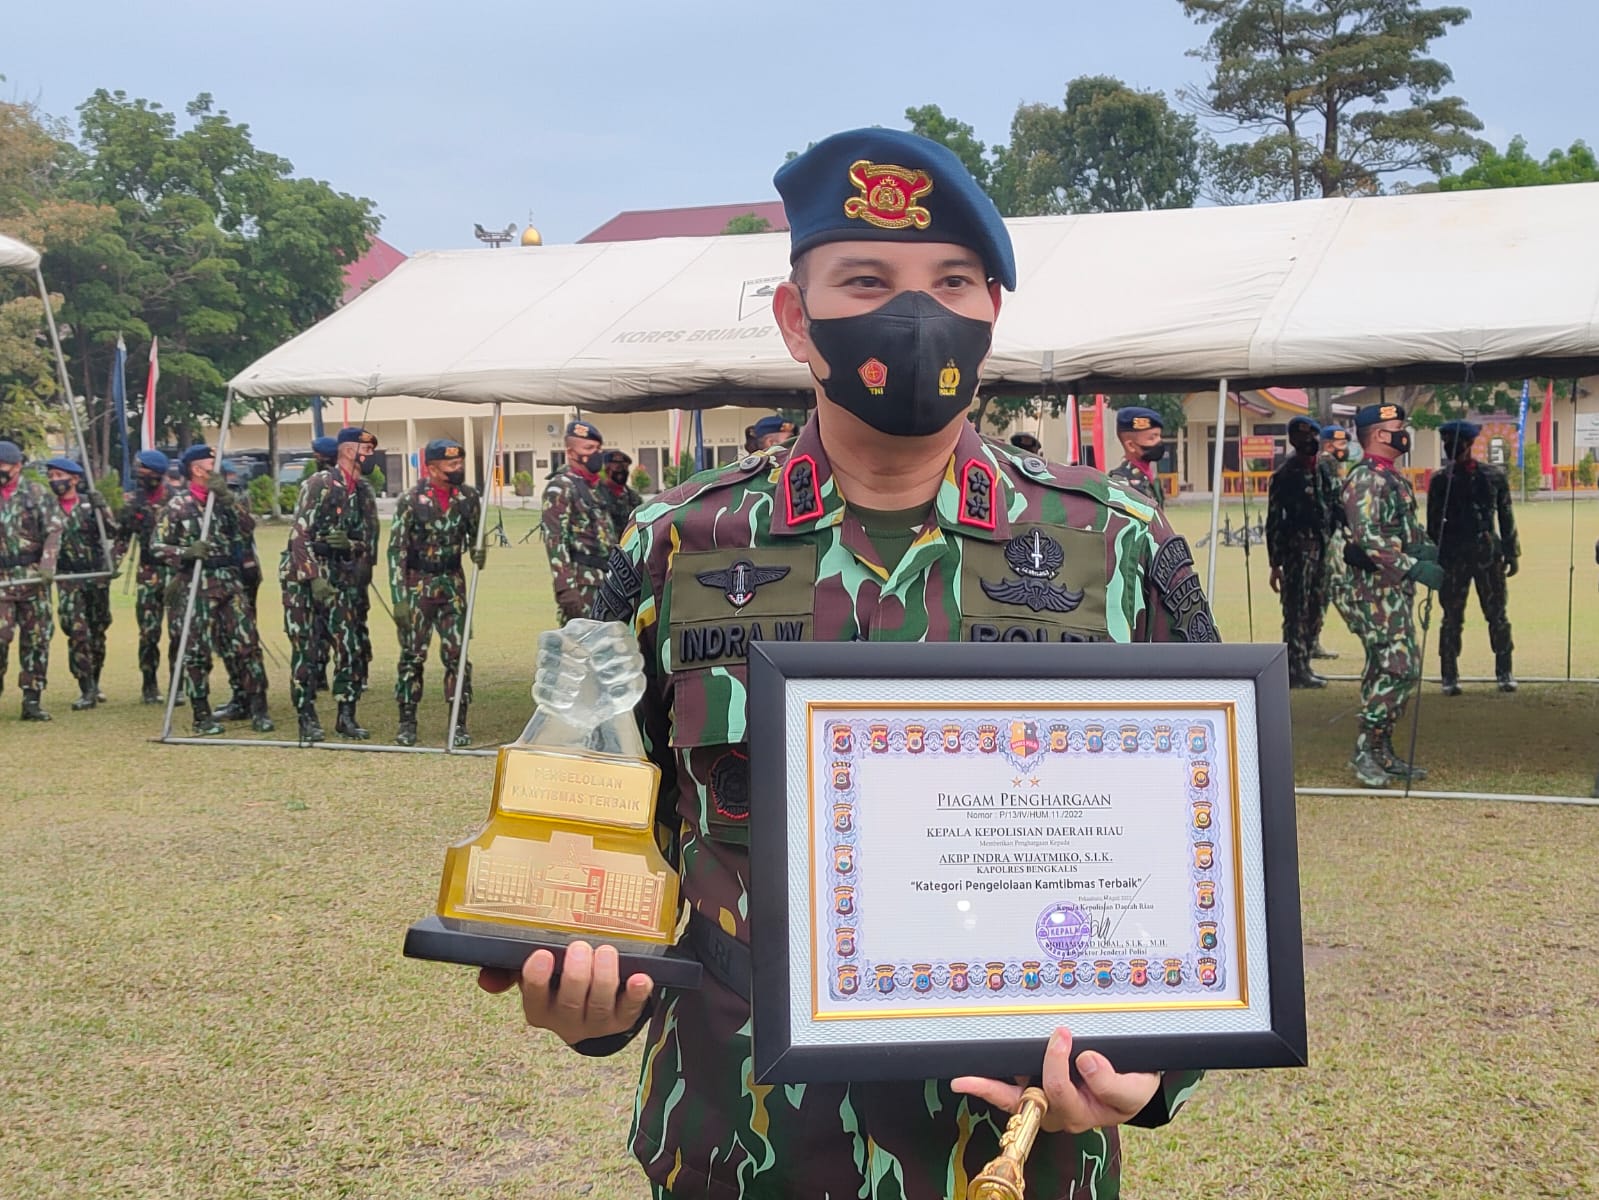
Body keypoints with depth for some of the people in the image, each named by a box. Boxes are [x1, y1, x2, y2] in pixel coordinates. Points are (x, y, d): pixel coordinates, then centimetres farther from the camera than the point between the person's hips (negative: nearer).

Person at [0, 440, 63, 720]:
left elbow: (53, 531, -5)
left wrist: (48, 563, -18)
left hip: (33, 578, 0)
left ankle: (32, 699, 9)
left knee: (36, 639, 3)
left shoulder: (37, 493, 2)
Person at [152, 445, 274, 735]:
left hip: (230, 583, 4)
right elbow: (157, 546, -3)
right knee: (198, 651, 0)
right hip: (196, 586, -4)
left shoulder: (224, 499, 14)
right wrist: (185, 552, -20)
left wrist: (227, 497, -13)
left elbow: (245, 524, -2)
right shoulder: (178, 505, -1)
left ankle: (258, 709, 5)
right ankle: (202, 716, 9)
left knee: (246, 644, -1)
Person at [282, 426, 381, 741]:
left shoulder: (365, 493, 10)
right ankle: (307, 719, 3)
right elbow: (300, 535, -15)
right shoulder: (319, 485, -10)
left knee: (350, 647, 1)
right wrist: (315, 578, -21)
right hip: (305, 577, -6)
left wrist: (349, 543, -12)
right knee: (306, 650, -3)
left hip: (342, 581, 6)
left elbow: (369, 542, 11)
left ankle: (347, 717, 9)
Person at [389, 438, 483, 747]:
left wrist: (479, 552, -9)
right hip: (418, 583, -3)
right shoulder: (411, 500, -10)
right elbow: (396, 550, -8)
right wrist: (399, 598, -13)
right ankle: (407, 722, 11)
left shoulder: (468, 497, 0)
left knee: (457, 653, -1)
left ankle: (459, 723, 6)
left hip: (452, 583, 3)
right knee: (412, 654, 1)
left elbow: (475, 534, 16)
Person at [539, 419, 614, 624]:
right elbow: (555, 540, -16)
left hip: (604, 581, 9)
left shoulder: (595, 486, 19)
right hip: (581, 582, -9)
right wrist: (565, 588, -23)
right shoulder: (561, 487, -8)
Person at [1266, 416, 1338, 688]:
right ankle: (1295, 671, -3)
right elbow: (1274, 521, -9)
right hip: (1297, 551, -7)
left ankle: (1302, 666, 20)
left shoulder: (1323, 473, 13)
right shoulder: (1285, 475, -7)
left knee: (1316, 611, 11)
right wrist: (1275, 563, -12)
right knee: (1297, 611, -6)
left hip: (1322, 551, 7)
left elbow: (1334, 512, 20)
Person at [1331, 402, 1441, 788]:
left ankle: (1382, 753, 17)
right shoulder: (1366, 479, -15)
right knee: (1399, 669, -13)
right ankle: (1364, 751, -7)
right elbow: (1367, 539, -26)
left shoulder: (1393, 478, 16)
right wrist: (1414, 568, -29)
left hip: (1395, 589, 10)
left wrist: (1425, 548, 1)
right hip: (1375, 589, -10)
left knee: (1385, 671, 12)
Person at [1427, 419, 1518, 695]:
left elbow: (1506, 517, 7)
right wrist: (1433, 558, 1)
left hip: (1488, 553, 1)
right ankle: (1450, 676, 9)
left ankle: (1505, 673, 15)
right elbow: (1433, 524, 4)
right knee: (1452, 618, 3)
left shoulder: (1494, 476, 2)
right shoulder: (1440, 480, 1)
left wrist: (1512, 554, 5)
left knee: (1497, 615, 4)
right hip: (1452, 556, 0)